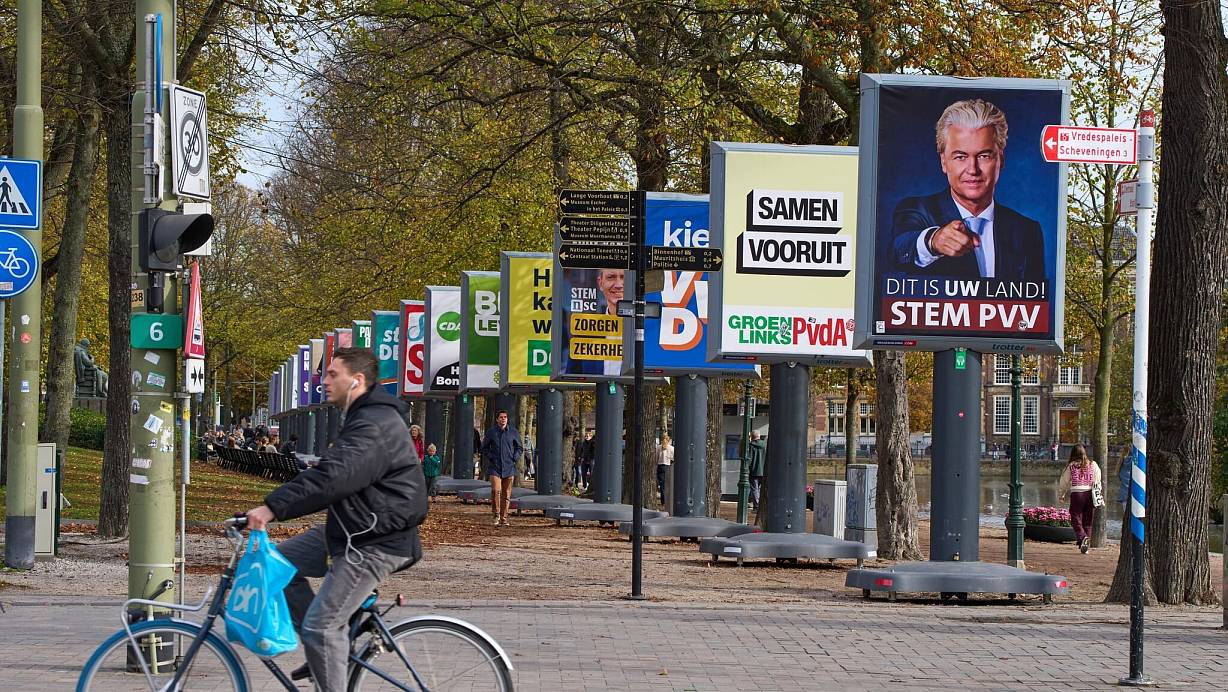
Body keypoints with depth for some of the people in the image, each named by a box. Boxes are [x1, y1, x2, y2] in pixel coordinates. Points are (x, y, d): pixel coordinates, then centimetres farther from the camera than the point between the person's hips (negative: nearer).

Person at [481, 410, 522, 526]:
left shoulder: (513, 432, 5)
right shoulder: (491, 432, 3)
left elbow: (519, 448, 15)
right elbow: (484, 448, 14)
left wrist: (515, 458, -1)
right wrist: (490, 458, -2)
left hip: (509, 468, 2)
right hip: (495, 468, -2)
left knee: (506, 494, 3)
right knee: (496, 490, -19)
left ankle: (504, 519, 11)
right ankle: (496, 514, -2)